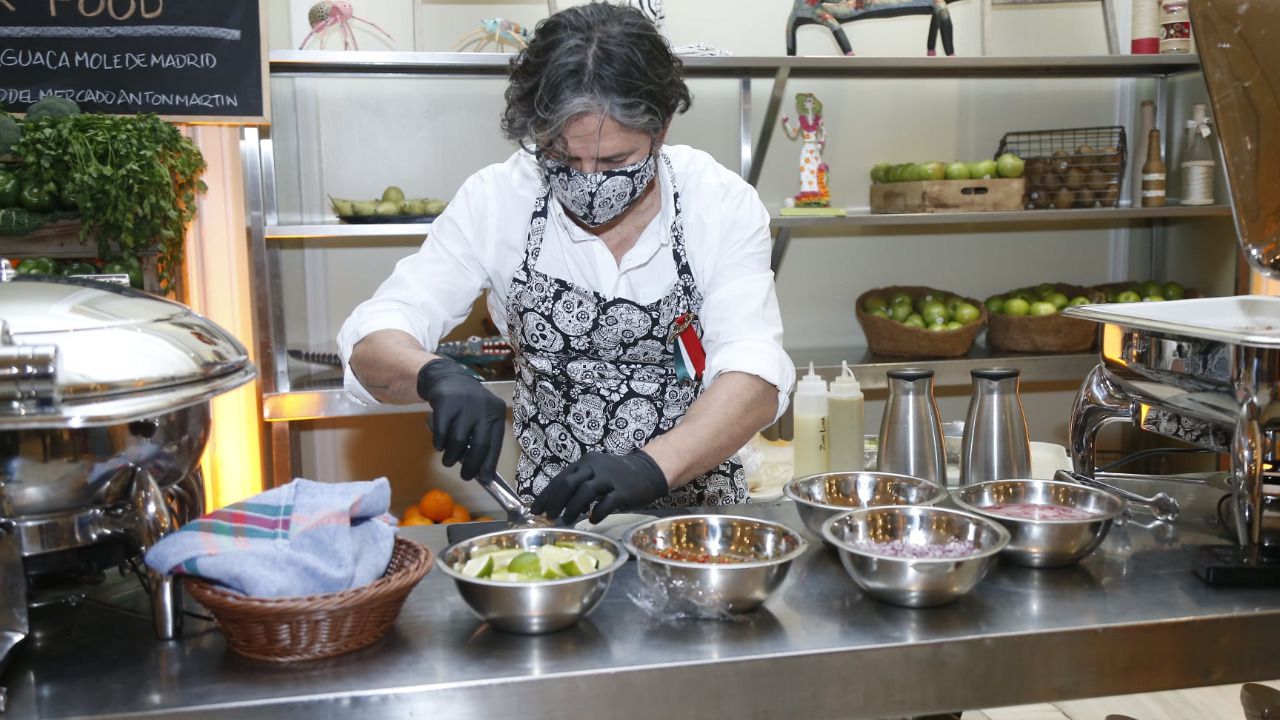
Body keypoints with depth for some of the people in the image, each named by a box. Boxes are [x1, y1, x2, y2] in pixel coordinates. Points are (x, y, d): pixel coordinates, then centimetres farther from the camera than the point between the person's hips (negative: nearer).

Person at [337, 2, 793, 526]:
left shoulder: (722, 203, -10)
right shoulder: (495, 202, -9)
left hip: (701, 512, 0)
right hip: (547, 517, 1)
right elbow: (371, 344, -11)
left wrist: (652, 466, -37)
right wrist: (436, 376, -34)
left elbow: (754, 379, -19)